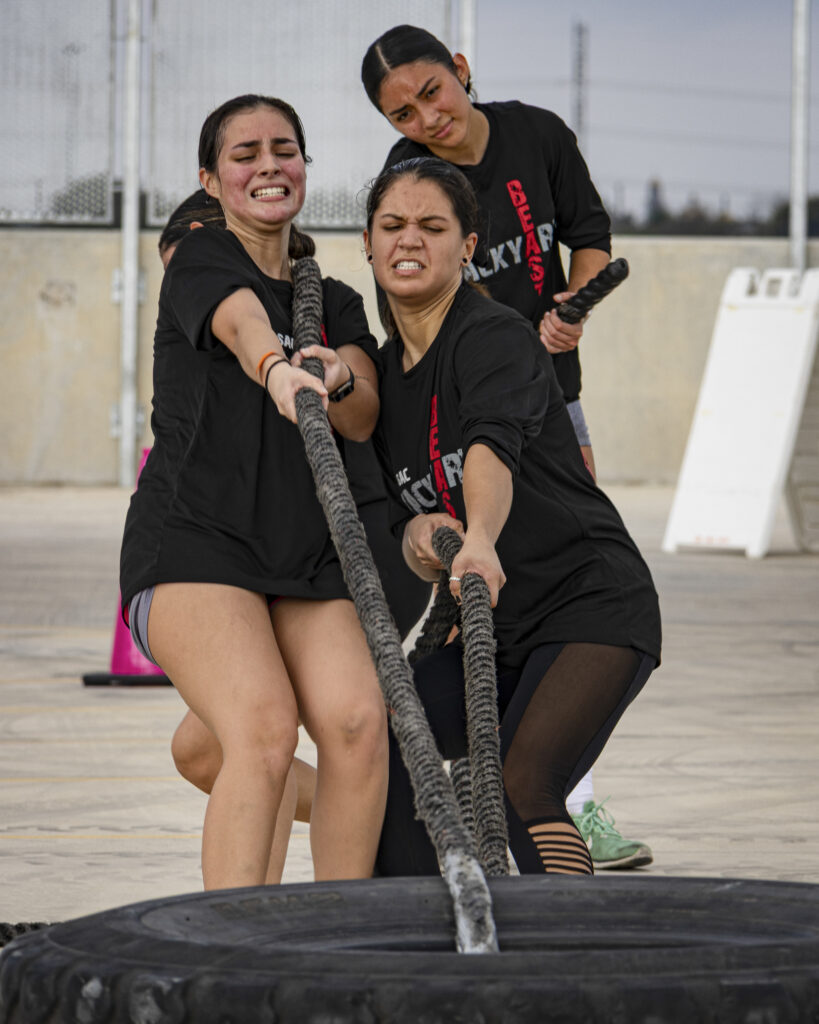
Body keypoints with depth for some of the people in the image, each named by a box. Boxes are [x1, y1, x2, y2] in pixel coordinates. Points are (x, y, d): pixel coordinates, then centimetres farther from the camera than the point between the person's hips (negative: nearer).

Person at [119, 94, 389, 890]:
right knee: (263, 729, -27)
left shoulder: (336, 304, 20)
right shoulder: (201, 262, 4)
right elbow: (243, 326, -21)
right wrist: (278, 369, -44)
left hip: (309, 555, 5)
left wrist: (338, 380, -22)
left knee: (357, 720, -21)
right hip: (191, 543, -5)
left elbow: (363, 421, 2)